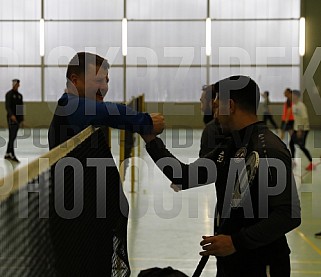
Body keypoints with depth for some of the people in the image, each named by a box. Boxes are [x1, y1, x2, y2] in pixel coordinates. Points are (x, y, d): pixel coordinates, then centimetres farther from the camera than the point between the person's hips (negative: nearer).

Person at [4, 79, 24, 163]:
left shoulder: (20, 95, 16)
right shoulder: (9, 94, -5)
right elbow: (7, 106, -15)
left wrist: (21, 119, 13)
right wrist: (11, 115, -30)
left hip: (17, 118, 7)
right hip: (11, 118, -7)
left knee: (13, 137, 8)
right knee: (12, 137, -9)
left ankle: (7, 154, 14)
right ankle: (12, 156, -10)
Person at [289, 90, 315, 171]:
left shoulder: (301, 106, -19)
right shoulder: (294, 105, 9)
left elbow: (305, 118, -23)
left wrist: (300, 130, -24)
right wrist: (295, 129, 19)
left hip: (303, 129, -9)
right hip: (296, 128, 9)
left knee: (301, 146, -8)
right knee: (291, 143, 10)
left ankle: (311, 164, 0)